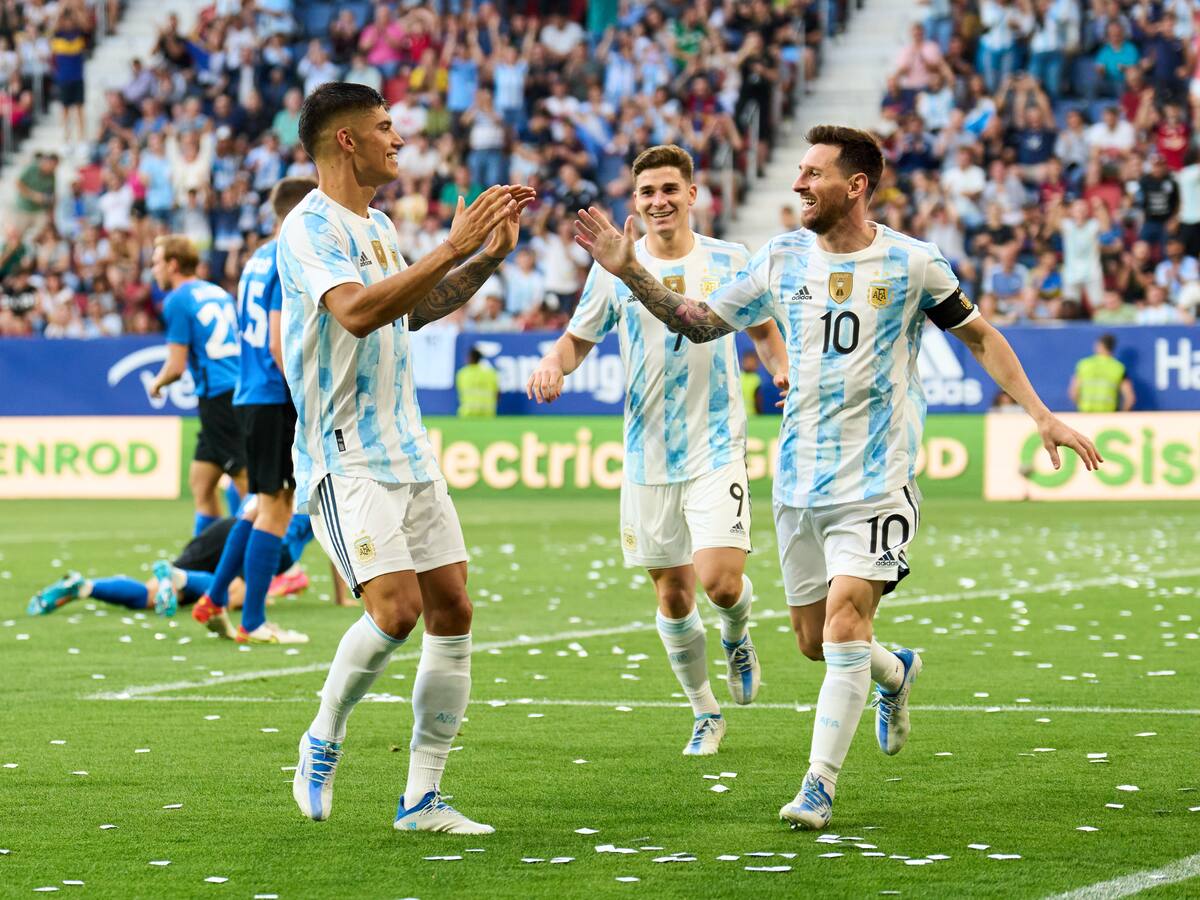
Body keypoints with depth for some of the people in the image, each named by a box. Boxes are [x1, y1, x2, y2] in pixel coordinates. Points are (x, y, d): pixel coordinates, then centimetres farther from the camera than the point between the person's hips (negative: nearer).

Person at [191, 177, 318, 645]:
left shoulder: (258, 260, 15)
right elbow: (279, 344, -18)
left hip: (249, 396, 9)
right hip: (276, 400, -9)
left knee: (267, 506, 17)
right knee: (275, 509, -3)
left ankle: (214, 602, 17)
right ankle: (253, 623, 0)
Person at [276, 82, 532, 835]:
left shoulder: (378, 226, 16)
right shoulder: (309, 228, -12)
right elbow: (356, 311, -29)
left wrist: (488, 258, 17)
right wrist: (454, 248, -30)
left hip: (408, 451, 9)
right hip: (345, 458, -9)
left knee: (452, 610, 3)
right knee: (396, 607, -20)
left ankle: (422, 798, 9)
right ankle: (322, 745, 5)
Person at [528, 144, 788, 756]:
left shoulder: (729, 261, 1)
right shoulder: (615, 269, 1)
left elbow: (764, 329, 15)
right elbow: (577, 338, 11)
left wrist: (784, 371, -5)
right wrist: (553, 365, -11)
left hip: (717, 447, -2)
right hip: (648, 456, 2)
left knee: (718, 579, -18)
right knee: (672, 597, 6)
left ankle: (737, 635, 18)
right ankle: (705, 715, 26)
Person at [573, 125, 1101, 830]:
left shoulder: (911, 263, -6)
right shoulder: (784, 259, 3)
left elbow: (979, 334, 6)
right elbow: (700, 323, 11)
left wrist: (1041, 415, -1)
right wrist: (630, 272, -1)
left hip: (878, 482, -4)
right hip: (800, 480, 4)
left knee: (844, 625, -16)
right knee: (814, 639, 9)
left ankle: (819, 786, -6)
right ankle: (896, 672, 43)